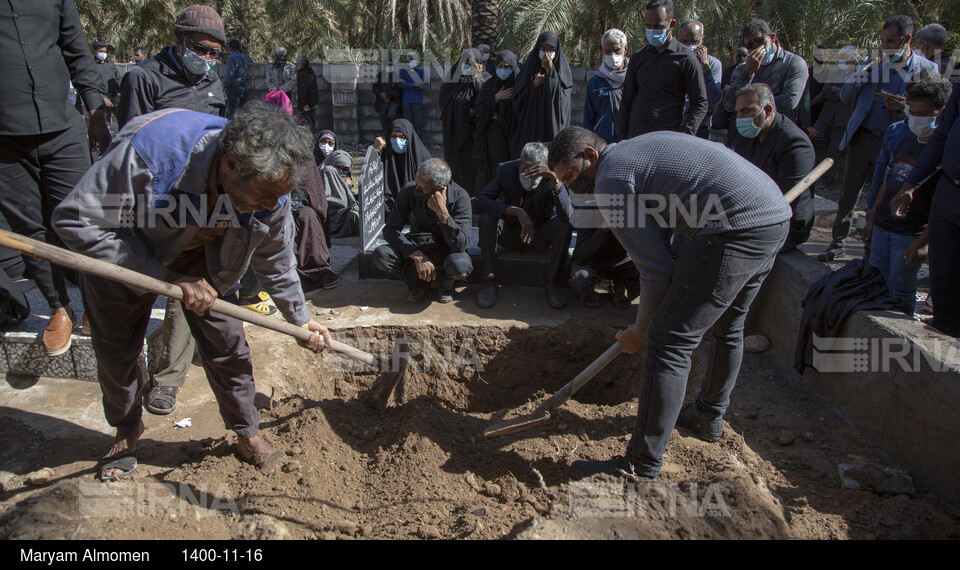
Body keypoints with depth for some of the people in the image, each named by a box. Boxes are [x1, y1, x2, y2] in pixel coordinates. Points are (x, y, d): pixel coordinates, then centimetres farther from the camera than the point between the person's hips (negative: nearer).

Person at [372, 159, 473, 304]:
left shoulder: (460, 197, -23)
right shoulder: (409, 191, -18)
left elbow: (461, 245, -29)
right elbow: (390, 230, -15)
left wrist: (442, 213, -41)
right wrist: (417, 256, -28)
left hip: (446, 249, -2)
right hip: (417, 246, 2)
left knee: (460, 265, -37)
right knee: (380, 255, -26)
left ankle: (447, 281, 3)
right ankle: (420, 281, 0)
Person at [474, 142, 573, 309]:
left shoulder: (550, 178, -19)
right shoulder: (506, 170, -15)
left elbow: (568, 213, -35)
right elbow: (479, 200, -28)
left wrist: (554, 178, -47)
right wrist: (518, 212, -37)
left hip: (540, 237, 0)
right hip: (510, 234, 1)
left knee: (564, 223, -28)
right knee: (486, 216, -27)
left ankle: (553, 282, -19)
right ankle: (489, 282, -23)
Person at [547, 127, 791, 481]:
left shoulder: (611, 177, -6)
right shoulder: (639, 149, 23)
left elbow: (656, 269, -7)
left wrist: (642, 330, 6)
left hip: (737, 229, -10)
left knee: (669, 342, -6)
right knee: (727, 328, 27)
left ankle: (642, 467, 0)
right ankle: (708, 417, 48)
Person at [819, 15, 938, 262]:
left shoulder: (926, 69, 0)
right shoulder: (872, 63, 7)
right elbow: (845, 96, 5)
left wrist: (904, 108, -19)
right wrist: (864, 72, -11)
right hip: (861, 138, 2)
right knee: (848, 195, 6)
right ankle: (837, 243, 18)